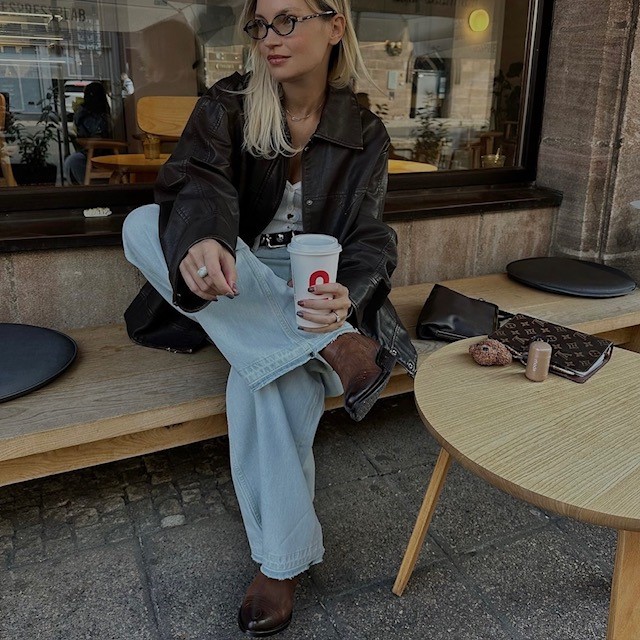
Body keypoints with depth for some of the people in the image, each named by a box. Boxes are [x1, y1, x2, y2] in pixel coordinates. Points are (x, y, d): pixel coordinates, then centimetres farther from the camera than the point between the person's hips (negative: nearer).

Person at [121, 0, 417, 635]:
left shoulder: (364, 134, -1)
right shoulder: (226, 105, -2)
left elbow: (367, 242, -10)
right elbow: (197, 184, -21)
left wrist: (346, 295, -35)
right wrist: (201, 241, -47)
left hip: (316, 288, -1)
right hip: (232, 283, 2)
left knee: (260, 373, -35)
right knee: (143, 224, -28)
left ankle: (282, 558, -15)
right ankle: (331, 348, -36)